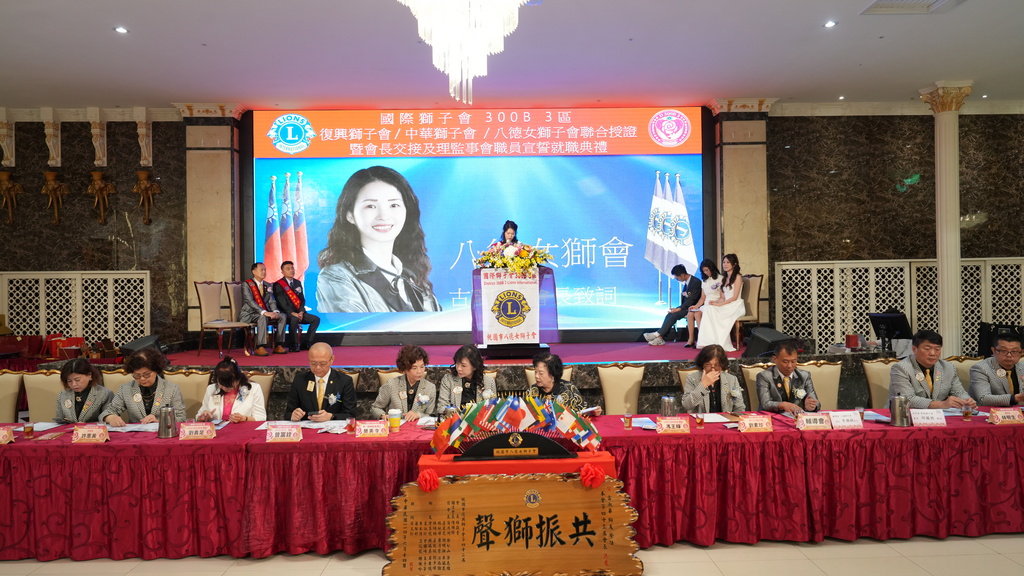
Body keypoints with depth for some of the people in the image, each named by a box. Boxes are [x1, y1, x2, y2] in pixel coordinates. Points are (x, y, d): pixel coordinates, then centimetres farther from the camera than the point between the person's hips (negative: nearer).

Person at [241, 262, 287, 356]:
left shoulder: (268, 285, 15)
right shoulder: (247, 284, -5)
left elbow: (272, 301, 9)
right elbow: (250, 301, -18)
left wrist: (275, 312, -14)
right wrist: (264, 312, -31)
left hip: (266, 313, 6)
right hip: (249, 314, -6)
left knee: (283, 316, -16)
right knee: (262, 317, -37)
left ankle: (278, 346, -14)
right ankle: (260, 347, -37)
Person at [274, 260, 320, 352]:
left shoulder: (298, 283, 15)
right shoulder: (278, 285, -5)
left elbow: (302, 299, 11)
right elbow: (282, 303, -13)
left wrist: (301, 312, -6)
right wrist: (293, 313, -23)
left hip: (299, 313, 7)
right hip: (286, 313, -7)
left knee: (316, 319, -10)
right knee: (294, 319, -37)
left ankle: (307, 344, -6)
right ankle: (294, 345, -22)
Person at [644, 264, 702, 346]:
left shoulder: (696, 282, -17)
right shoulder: (686, 282, 11)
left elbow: (691, 299, -21)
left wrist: (679, 309, -22)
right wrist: (679, 308, -2)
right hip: (686, 307, 8)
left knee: (674, 315, -24)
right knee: (669, 315, -12)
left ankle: (659, 335, -17)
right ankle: (660, 338, -18)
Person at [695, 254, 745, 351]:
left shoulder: (738, 277, -2)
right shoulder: (724, 278, 21)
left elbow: (734, 297, -10)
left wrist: (719, 304, -17)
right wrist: (715, 302, -6)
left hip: (736, 306, -7)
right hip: (726, 306, 7)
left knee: (710, 310, -28)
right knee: (707, 308, -21)